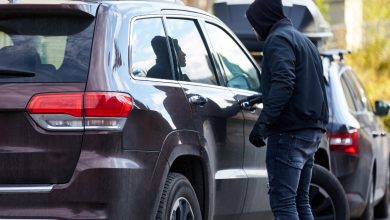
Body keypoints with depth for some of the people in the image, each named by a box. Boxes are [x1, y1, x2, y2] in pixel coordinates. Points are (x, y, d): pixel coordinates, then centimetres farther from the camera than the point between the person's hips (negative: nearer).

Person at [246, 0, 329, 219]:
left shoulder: (278, 39, -7)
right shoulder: (305, 41, 24)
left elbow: (283, 83, -22)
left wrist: (263, 123, -27)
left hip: (289, 132, -10)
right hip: (313, 130, 10)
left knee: (282, 201, -12)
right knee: (300, 201, 13)